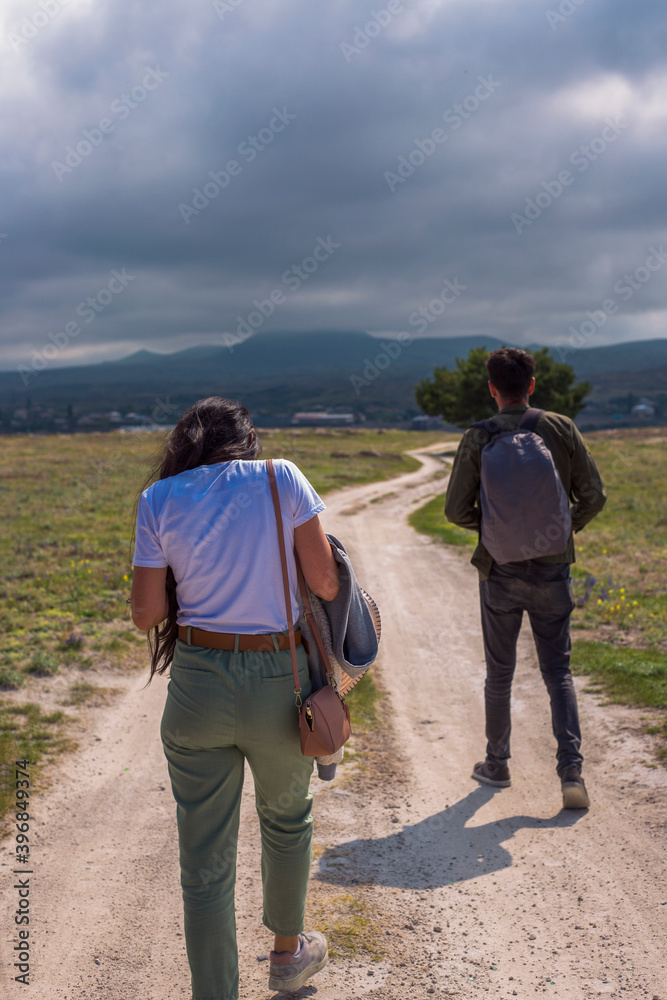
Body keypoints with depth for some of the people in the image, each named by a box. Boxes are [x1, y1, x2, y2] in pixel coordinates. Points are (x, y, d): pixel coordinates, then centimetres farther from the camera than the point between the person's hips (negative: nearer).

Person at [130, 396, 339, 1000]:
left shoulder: (158, 501, -2)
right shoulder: (281, 479, -5)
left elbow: (146, 614, -2)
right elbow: (326, 584, -8)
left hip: (197, 683, 0)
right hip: (278, 682, 0)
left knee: (205, 861, 11)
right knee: (287, 821, 27)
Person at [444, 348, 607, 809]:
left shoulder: (478, 439, -7)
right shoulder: (562, 429, -3)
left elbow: (456, 510, -6)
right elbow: (594, 495, -2)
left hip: (501, 572, -1)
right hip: (553, 569, 1)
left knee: (500, 672, 14)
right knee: (558, 671, 10)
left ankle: (497, 763, 28)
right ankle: (571, 770, -1)